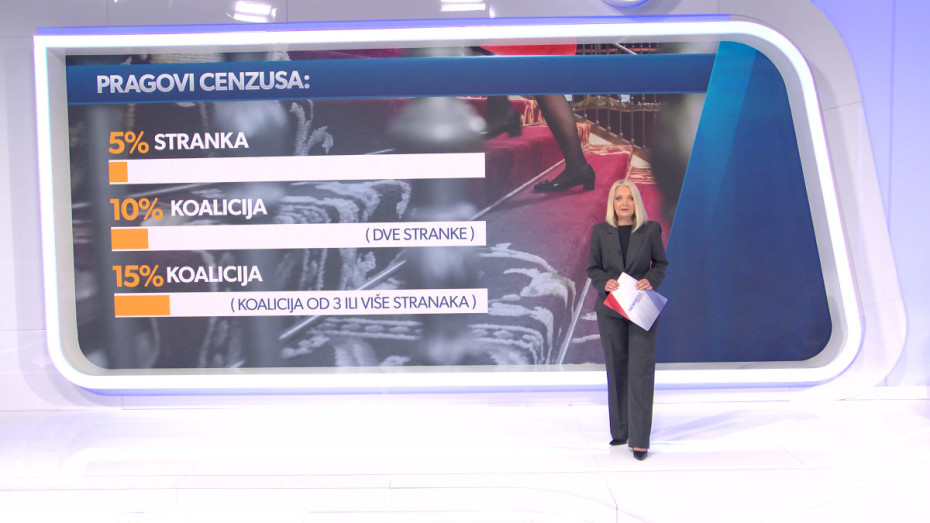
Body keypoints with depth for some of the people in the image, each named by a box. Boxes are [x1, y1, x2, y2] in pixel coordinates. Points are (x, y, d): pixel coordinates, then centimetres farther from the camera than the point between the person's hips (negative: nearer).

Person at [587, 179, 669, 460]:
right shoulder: (600, 231, 2)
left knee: (641, 370, -7)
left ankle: (640, 439, -3)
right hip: (610, 308, 2)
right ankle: (620, 431, 22)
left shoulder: (651, 229, 0)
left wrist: (651, 280, -13)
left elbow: (661, 263, 7)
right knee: (616, 370, 10)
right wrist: (605, 282, -14)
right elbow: (593, 268, 6)